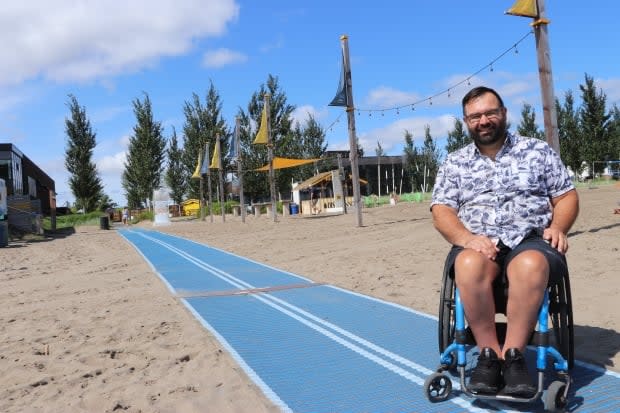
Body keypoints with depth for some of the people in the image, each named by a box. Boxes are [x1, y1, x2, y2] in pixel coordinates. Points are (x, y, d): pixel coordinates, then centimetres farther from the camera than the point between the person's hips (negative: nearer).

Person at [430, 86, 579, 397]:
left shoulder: (538, 151, 15)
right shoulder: (454, 163, 14)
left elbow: (567, 197, 14)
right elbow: (441, 212, 4)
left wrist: (558, 226, -8)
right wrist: (466, 238, -16)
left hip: (531, 240, 0)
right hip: (477, 245, 1)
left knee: (530, 266, -37)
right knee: (469, 266, -36)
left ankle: (512, 355, -24)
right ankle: (489, 354, -22)